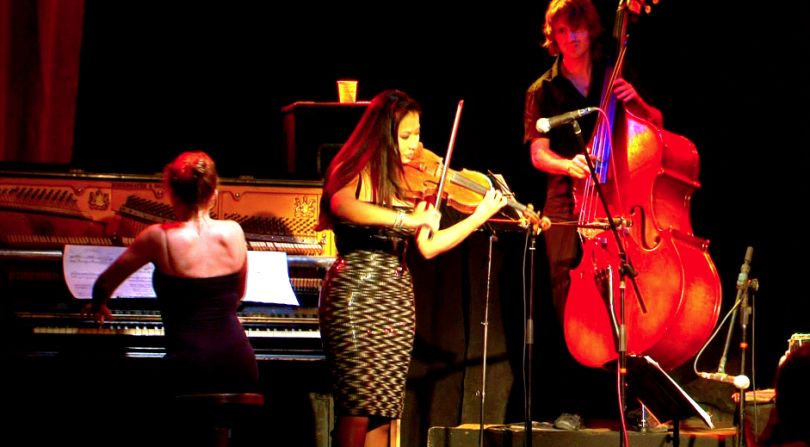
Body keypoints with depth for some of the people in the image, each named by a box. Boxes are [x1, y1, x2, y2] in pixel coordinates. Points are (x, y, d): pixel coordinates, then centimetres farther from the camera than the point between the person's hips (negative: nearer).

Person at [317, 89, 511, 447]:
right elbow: (342, 206, -30)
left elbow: (428, 247, 6)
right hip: (357, 298, -6)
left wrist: (480, 217, 0)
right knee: (358, 407, -9)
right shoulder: (356, 173, -6)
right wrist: (408, 219, -37)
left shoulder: (409, 184, 11)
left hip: (397, 301, 6)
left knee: (383, 408, 5)